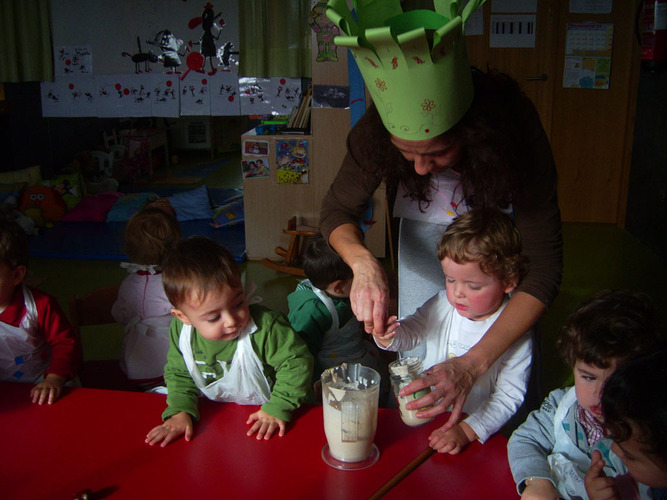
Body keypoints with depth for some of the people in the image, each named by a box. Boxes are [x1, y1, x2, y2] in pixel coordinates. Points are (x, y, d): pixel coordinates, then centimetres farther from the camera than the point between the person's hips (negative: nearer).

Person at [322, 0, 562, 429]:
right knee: (413, 347, 2)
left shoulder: (514, 123, -38)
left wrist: (472, 365, -45)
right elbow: (338, 209, -17)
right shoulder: (378, 128, -33)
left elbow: (543, 266, -36)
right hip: (427, 217, 1)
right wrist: (364, 263, -41)